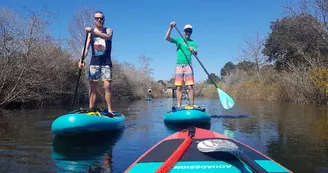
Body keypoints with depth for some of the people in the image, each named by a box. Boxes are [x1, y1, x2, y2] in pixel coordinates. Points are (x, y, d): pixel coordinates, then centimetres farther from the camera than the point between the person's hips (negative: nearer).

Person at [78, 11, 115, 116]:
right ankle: (91, 111, 1)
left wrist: (93, 31, -30)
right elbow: (86, 48, 2)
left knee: (107, 85, -12)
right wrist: (82, 60, -16)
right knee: (93, 87, 0)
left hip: (106, 62, -1)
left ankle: (110, 110, -9)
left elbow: (107, 37, -16)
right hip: (94, 62, 2)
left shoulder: (109, 30, 9)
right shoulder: (90, 33, 13)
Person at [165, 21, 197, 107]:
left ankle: (192, 105, -5)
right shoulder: (178, 40, 13)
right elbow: (167, 38, -1)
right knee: (179, 87, -1)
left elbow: (196, 52, -5)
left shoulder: (193, 43, 13)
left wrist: (193, 50, -28)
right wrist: (171, 27, -13)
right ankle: (179, 106, 3)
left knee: (190, 86, -8)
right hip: (179, 65, 1)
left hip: (188, 65, 0)